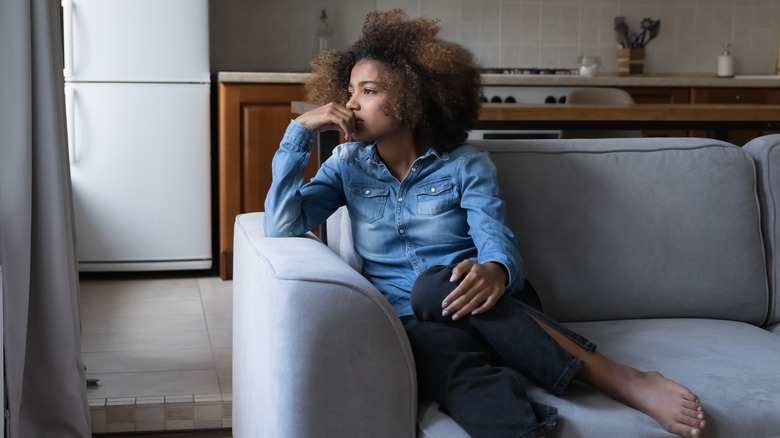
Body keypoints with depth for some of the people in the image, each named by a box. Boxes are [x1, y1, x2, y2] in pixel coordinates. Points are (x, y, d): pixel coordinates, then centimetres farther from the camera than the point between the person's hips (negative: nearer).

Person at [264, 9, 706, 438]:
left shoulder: (466, 165, 3)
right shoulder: (348, 166, 11)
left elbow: (498, 245, -11)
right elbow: (282, 226, -1)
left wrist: (493, 271, -36)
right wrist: (301, 130, -3)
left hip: (468, 308, 0)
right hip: (413, 324, 1)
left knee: (436, 286, -37)